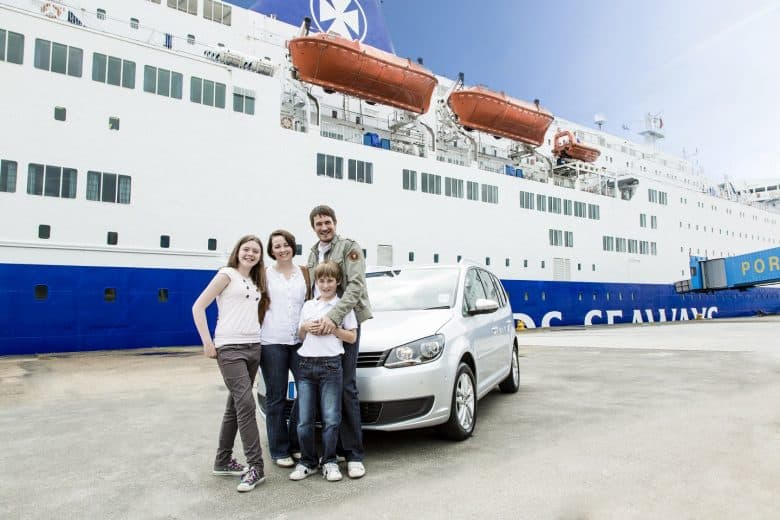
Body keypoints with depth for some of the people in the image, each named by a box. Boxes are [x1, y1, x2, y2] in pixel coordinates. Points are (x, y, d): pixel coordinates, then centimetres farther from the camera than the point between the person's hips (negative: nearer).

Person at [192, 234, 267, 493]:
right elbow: (198, 307, -7)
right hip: (230, 348, -7)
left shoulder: (256, 282, 18)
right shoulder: (227, 274, -3)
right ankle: (255, 466, -7)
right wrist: (207, 343, -12)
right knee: (246, 404, -12)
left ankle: (223, 461, 22)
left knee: (235, 405, 11)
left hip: (253, 347, 7)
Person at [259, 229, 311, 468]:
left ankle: (296, 443, 20)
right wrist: (257, 336, -4)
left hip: (300, 341, 3)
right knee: (276, 398, 4)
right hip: (272, 342, -3)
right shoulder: (265, 274, 4)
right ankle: (279, 450, 16)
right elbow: (259, 306, 3)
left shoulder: (304, 272, 11)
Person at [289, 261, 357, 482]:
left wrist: (331, 328, -9)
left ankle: (329, 462, 12)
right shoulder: (308, 306, 17)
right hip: (306, 364, 4)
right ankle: (307, 462, 17)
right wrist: (306, 328, 0)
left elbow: (352, 337, 2)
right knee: (304, 420, 3)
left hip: (331, 364, -3)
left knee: (331, 419, -3)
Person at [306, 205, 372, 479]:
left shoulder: (349, 248, -3)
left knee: (346, 389, -7)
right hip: (320, 326, 6)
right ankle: (336, 448, 18)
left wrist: (333, 316, -25)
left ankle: (354, 455, 0)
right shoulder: (313, 254, 19)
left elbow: (355, 286, -15)